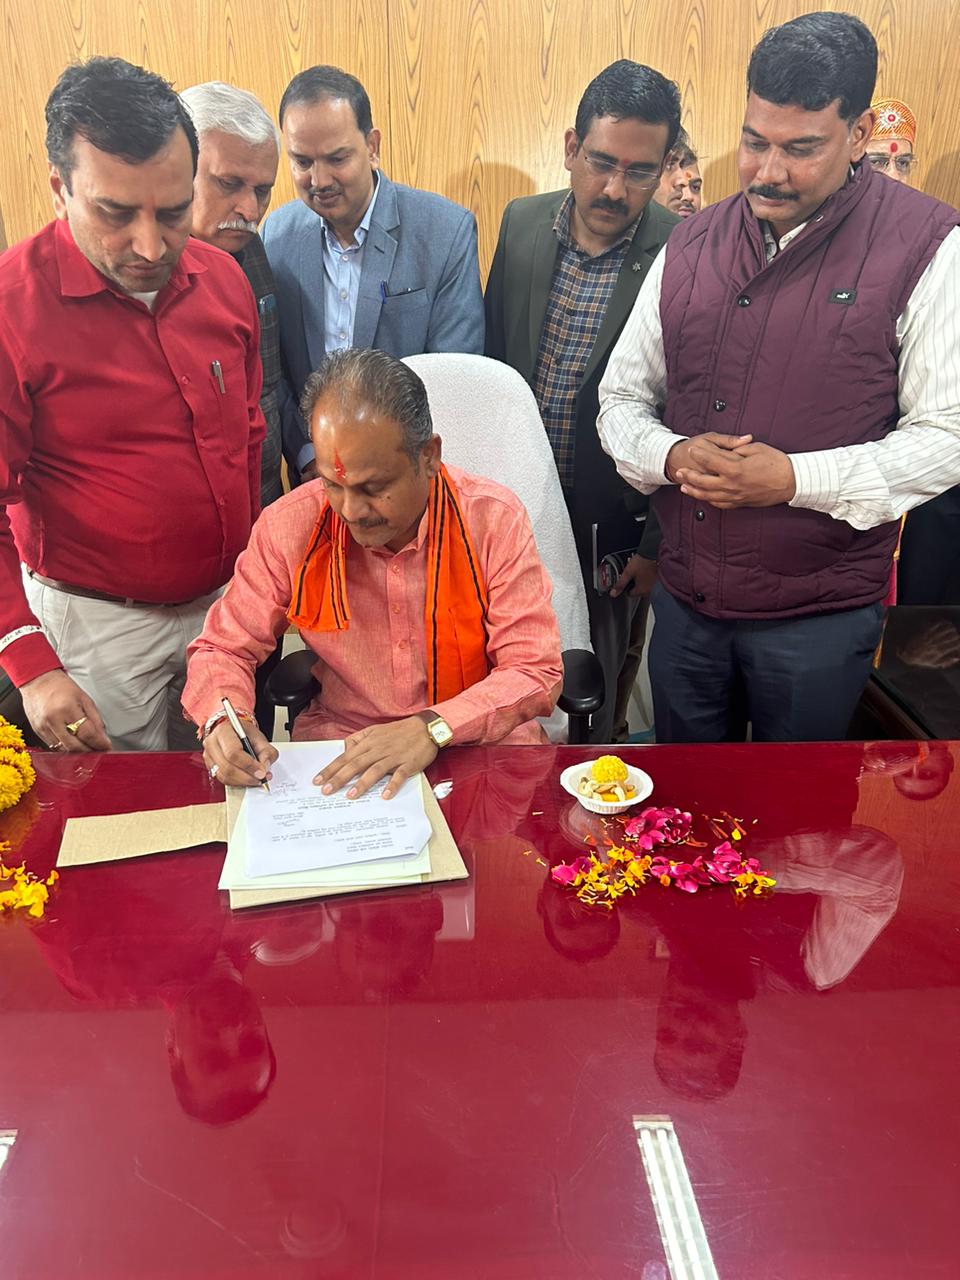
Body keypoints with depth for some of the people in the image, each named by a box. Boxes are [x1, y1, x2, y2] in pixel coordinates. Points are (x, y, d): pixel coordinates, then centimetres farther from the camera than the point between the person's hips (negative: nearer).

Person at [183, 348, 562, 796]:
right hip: (337, 750, 0)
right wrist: (224, 717, -19)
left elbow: (537, 671, -11)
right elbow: (223, 648, 4)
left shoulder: (493, 518, -10)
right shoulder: (288, 526, -6)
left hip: (482, 743, 1)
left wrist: (433, 728, -27)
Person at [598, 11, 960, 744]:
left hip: (820, 616, -4)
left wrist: (795, 479, -21)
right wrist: (672, 456, -11)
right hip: (685, 600, 4)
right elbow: (622, 399, 10)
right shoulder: (693, 244, 6)